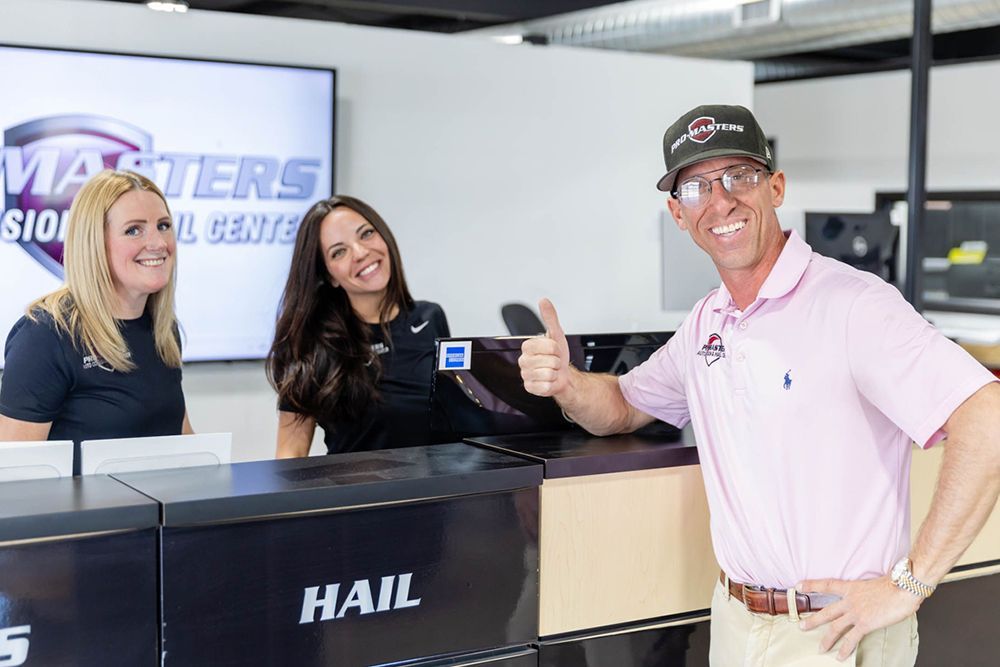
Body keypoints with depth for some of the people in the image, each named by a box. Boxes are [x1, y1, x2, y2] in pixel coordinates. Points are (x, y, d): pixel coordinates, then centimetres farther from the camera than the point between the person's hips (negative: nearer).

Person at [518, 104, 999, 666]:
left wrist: (910, 584, -24)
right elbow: (624, 407, 19)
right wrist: (566, 383, -5)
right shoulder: (706, 324, 6)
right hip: (735, 621, 7)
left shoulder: (851, 304, -20)